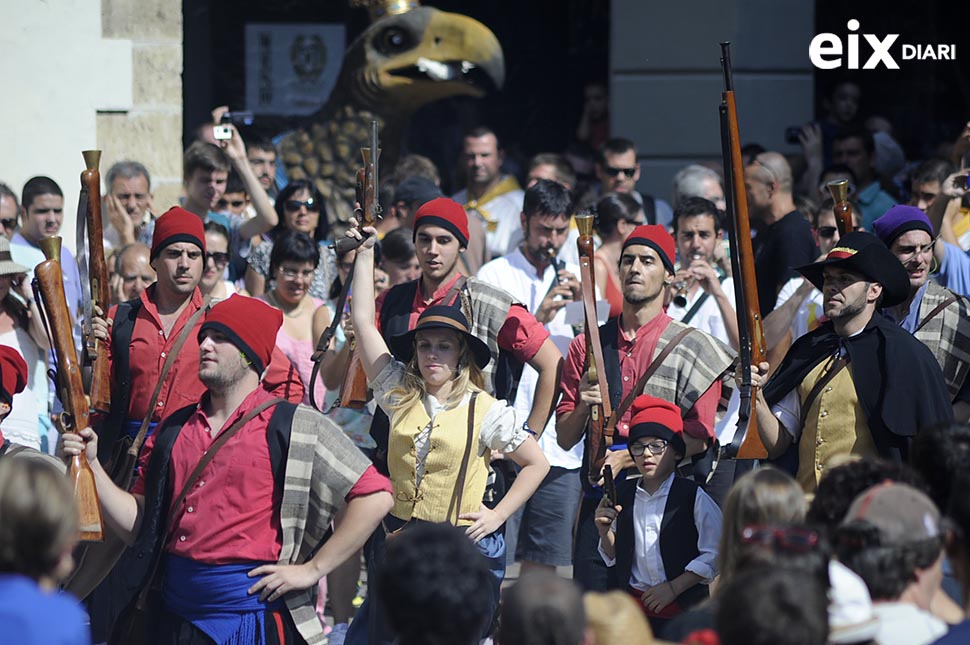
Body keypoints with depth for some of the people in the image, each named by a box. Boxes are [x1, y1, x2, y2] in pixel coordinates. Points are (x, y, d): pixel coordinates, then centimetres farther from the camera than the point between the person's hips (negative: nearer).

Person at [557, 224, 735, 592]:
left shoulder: (690, 348, 4)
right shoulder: (588, 345, 14)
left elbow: (698, 438, -3)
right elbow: (565, 438, 15)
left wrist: (626, 458, -12)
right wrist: (582, 408, -7)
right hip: (598, 500, 3)